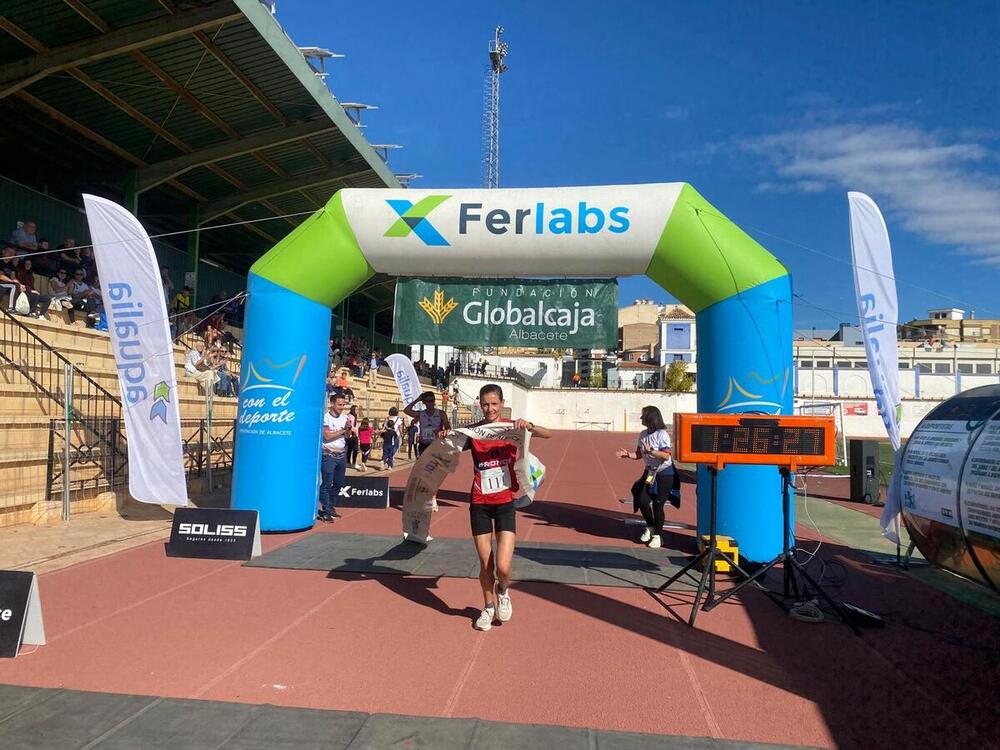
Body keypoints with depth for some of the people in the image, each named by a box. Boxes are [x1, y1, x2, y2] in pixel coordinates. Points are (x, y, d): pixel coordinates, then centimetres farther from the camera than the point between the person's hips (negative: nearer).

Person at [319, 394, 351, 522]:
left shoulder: (344, 417, 8)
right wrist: (343, 430, -9)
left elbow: (347, 435, 6)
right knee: (326, 484, -4)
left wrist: (348, 428, -15)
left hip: (342, 455, 6)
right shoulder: (326, 417, -9)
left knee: (338, 483, 13)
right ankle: (325, 512, 0)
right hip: (328, 455, -6)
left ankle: (331, 507, 28)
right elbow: (327, 436, -16)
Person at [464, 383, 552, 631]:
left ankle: (503, 592, 25)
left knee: (503, 567, -10)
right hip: (479, 503, 1)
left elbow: (548, 434, -13)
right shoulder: (473, 431, -1)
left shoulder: (511, 428, -3)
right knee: (485, 564, 9)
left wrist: (528, 426, -33)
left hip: (505, 502, -1)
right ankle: (489, 607, 35)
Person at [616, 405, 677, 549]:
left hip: (664, 473, -6)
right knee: (642, 501, -2)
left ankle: (657, 535, 12)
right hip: (649, 472, 6)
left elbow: (666, 456, -23)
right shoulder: (643, 434, 4)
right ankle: (650, 527, 23)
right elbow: (639, 455, 9)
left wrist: (651, 450, -32)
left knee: (657, 504, -4)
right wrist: (627, 454, -9)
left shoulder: (662, 434, -17)